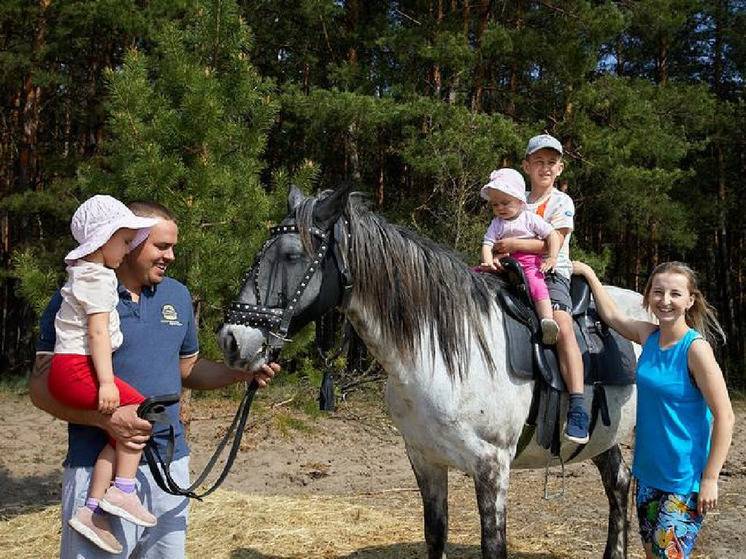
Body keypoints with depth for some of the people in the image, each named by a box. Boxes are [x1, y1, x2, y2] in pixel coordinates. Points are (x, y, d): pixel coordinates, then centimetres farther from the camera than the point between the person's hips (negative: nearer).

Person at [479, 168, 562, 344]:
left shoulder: (531, 219, 1)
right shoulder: (496, 224, 10)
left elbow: (552, 235, -1)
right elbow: (487, 243, -1)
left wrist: (552, 257, -15)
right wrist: (488, 262, -22)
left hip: (529, 261, -4)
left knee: (536, 284, -31)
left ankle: (547, 319, -43)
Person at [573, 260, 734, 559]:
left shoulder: (696, 348, -17)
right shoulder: (649, 336, 1)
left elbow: (724, 417, -17)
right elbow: (611, 315, 19)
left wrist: (710, 479, -18)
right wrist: (588, 274, 23)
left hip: (685, 479, -7)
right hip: (647, 470, 7)